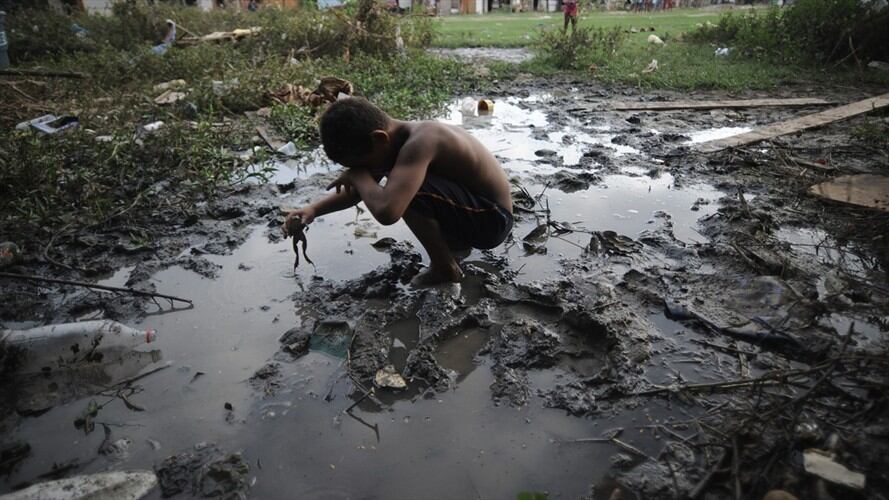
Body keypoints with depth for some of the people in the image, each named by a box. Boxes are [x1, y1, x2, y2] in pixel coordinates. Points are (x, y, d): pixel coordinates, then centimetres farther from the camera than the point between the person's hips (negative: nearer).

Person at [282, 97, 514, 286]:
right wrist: (314, 209, 0)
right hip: (472, 204, 9)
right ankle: (453, 239, 23)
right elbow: (359, 191, 13)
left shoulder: (419, 142, -30)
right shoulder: (393, 139, -1)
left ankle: (445, 268, -9)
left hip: (492, 218, -9)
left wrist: (358, 174, -23)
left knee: (406, 192, -30)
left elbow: (386, 212, -43)